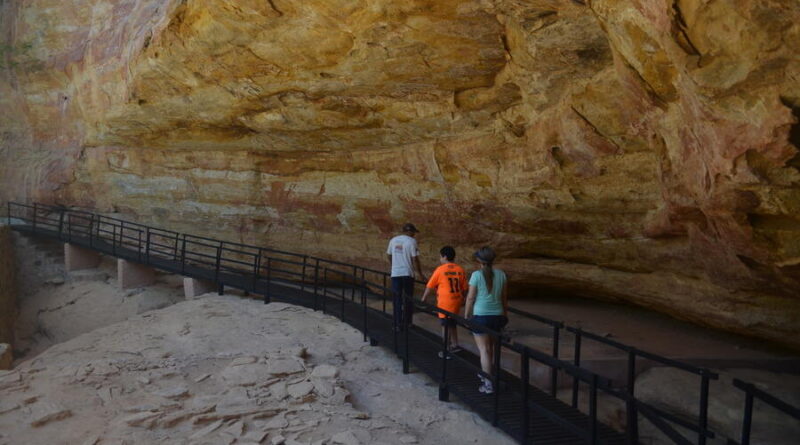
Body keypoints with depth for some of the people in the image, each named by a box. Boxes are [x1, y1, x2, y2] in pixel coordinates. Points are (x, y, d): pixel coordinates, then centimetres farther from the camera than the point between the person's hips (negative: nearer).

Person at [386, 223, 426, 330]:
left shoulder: (393, 240, 8)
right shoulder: (411, 241, -6)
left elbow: (389, 256, 16)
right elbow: (415, 259, -8)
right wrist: (420, 274, 1)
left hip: (395, 274, 3)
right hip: (407, 274, -3)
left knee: (397, 300, 6)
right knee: (408, 299, 9)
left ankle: (398, 325, 6)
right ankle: (407, 323, 14)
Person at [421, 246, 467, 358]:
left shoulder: (440, 270, -11)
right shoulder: (460, 270, 1)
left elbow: (429, 286, -4)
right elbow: (464, 288, 7)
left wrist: (423, 299, 8)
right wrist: (462, 299, 23)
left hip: (444, 303, -5)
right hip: (456, 302, 5)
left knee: (445, 326, 4)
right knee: (452, 324, 22)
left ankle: (446, 351, 9)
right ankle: (455, 345, 32)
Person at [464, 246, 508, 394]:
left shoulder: (476, 275, -10)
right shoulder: (501, 274, 1)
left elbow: (470, 298, -8)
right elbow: (504, 297, 8)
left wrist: (466, 316, 2)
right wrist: (505, 314, 20)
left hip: (480, 316, -4)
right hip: (497, 315, 5)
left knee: (484, 350, 1)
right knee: (492, 347, 21)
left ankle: (488, 383, -1)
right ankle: (486, 373, 39)